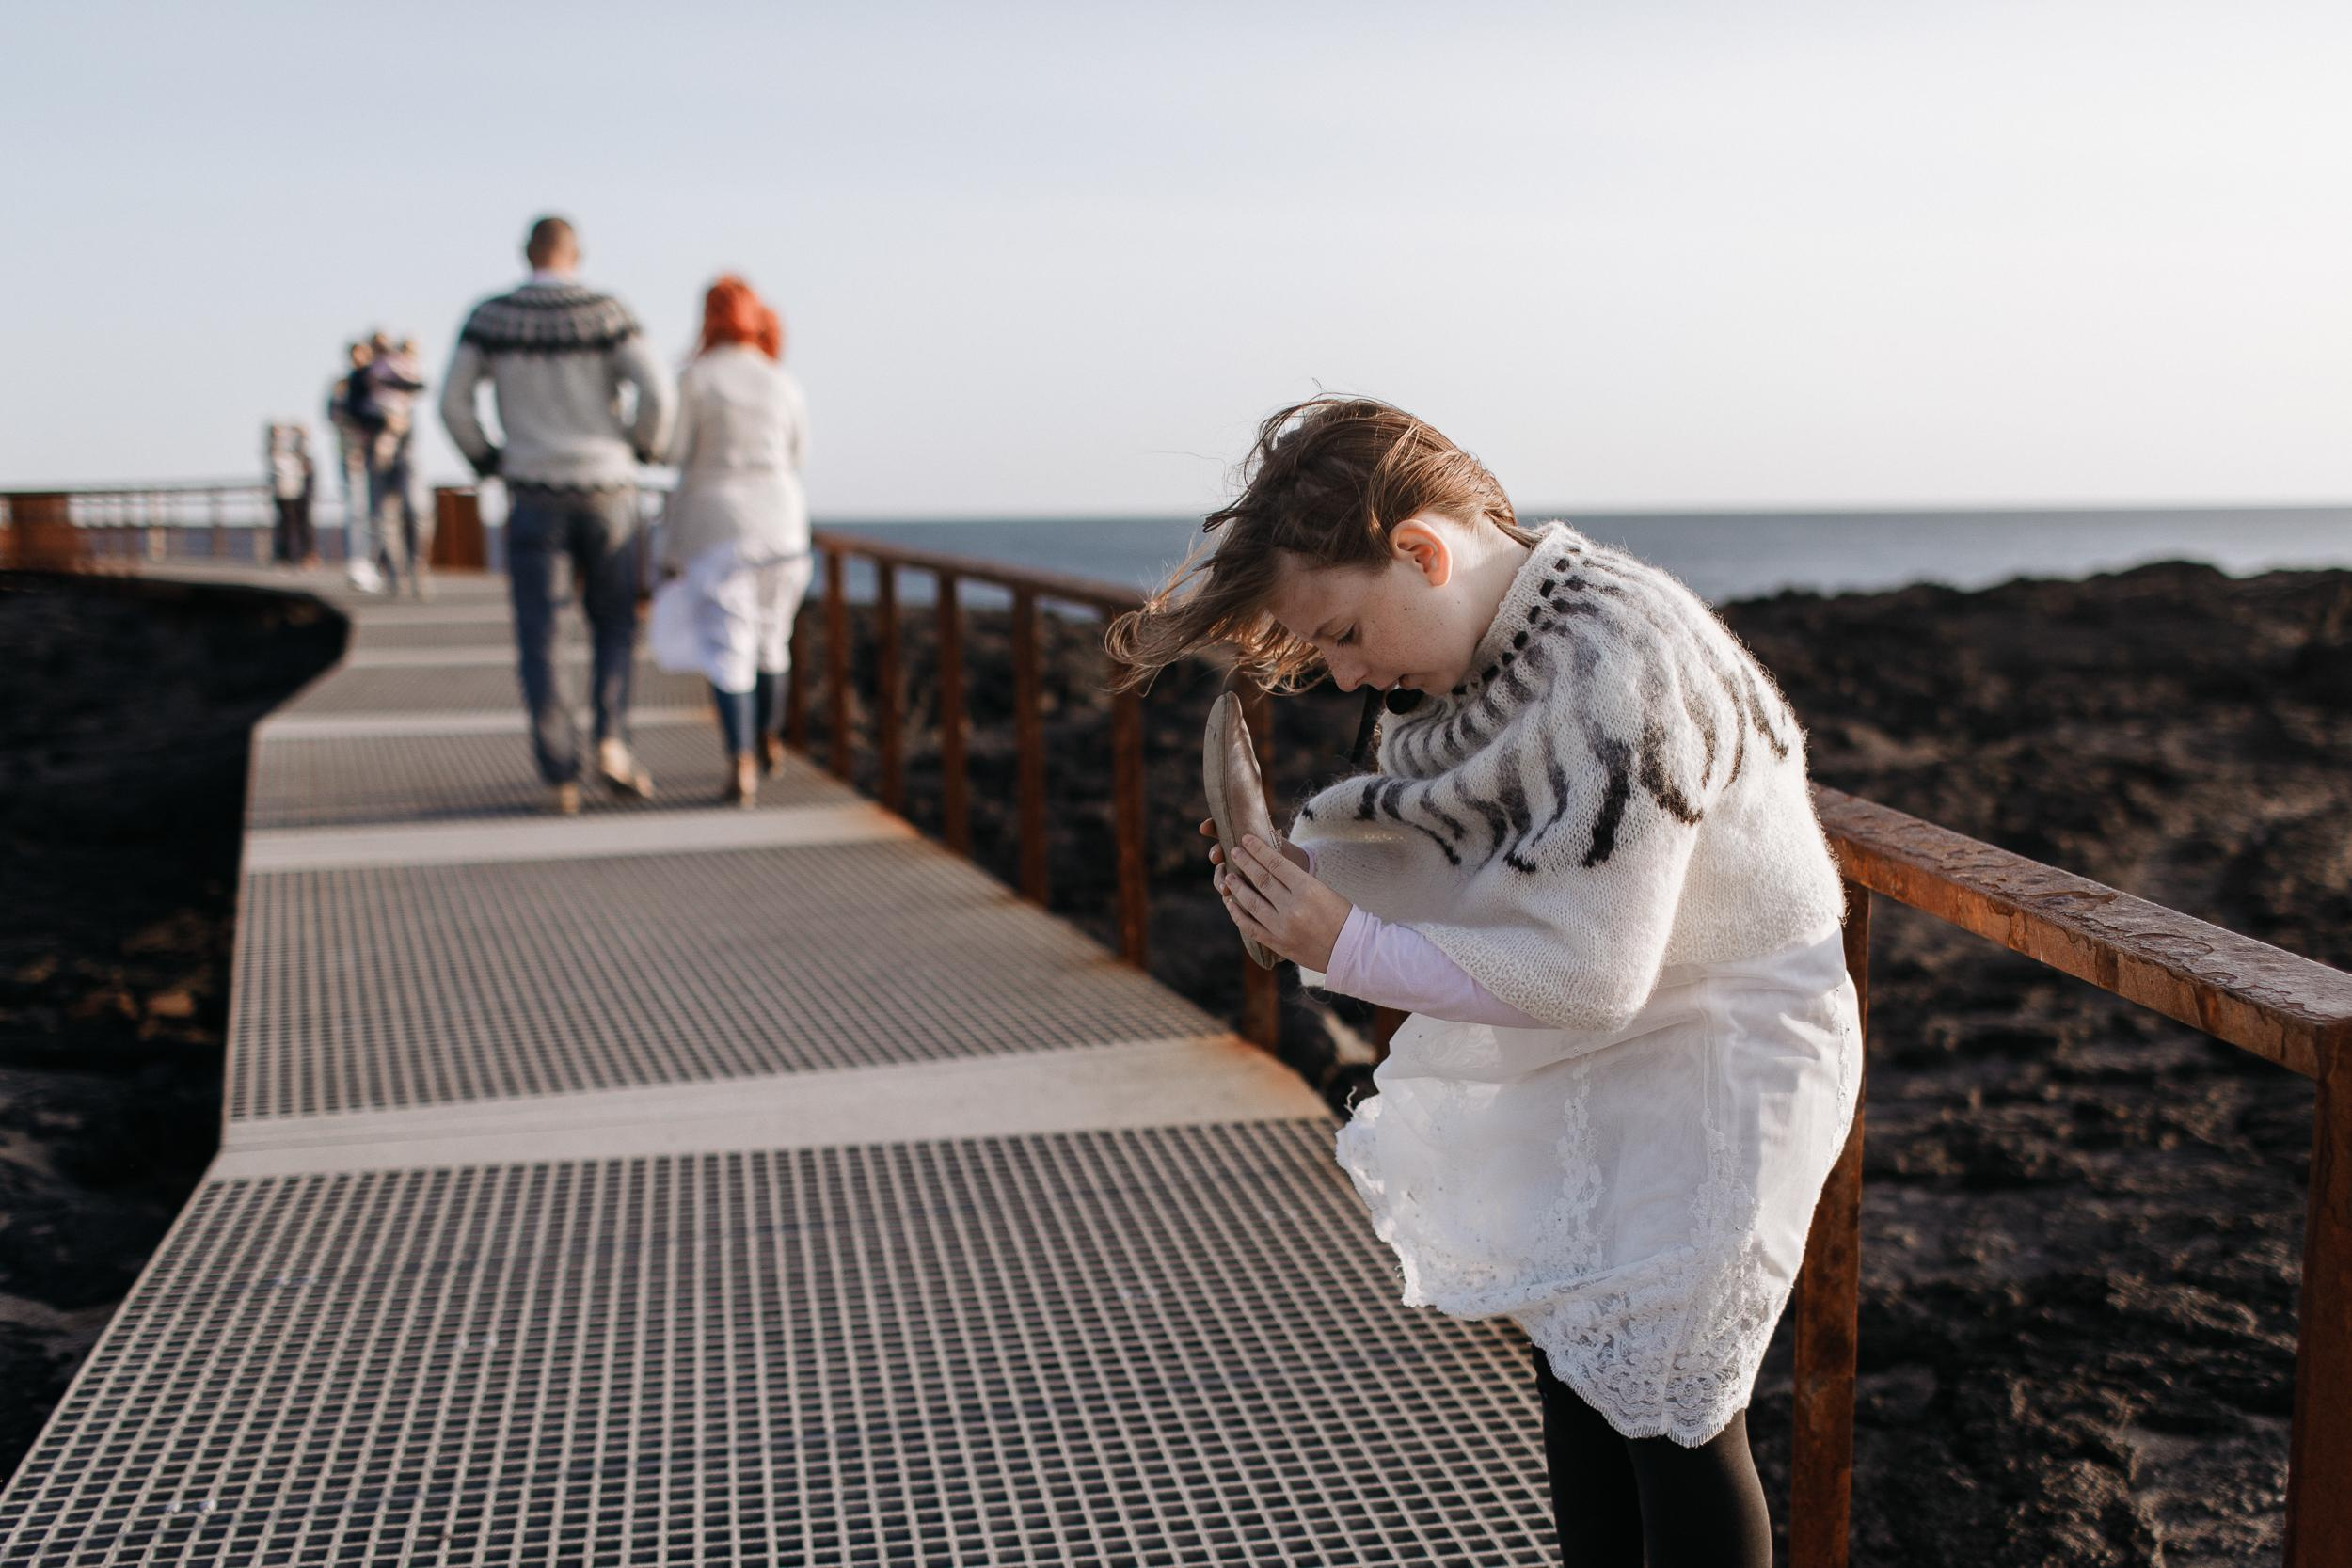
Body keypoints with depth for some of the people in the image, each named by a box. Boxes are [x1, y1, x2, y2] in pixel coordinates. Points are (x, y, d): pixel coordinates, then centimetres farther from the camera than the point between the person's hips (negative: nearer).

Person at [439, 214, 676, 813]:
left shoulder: (491, 316, 1)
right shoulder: (607, 311, -2)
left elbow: (453, 403, -1)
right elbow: (657, 392, -10)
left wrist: (488, 463, 12)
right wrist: (641, 452, 7)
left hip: (533, 493, 0)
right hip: (604, 491, 0)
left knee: (537, 639, 4)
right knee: (614, 624, 15)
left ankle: (560, 774, -3)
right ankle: (611, 739, -5)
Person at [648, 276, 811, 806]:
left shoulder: (695, 379, -6)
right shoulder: (784, 385, 3)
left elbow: (673, 452, -6)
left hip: (715, 527, -3)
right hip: (780, 523, 3)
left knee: (726, 648, -5)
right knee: (770, 638, 20)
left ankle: (741, 766, -19)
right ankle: (769, 742, 36)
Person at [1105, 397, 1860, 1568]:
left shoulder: (1617, 669, -30)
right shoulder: (1474, 644, -1)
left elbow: (1585, 971, -30)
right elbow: (1446, 861, 5)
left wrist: (1348, 951, -24)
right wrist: (1305, 874, -14)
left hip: (1710, 1065, -8)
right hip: (1581, 1068, 9)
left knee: (1667, 1415, 2)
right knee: (1570, 1375, 18)